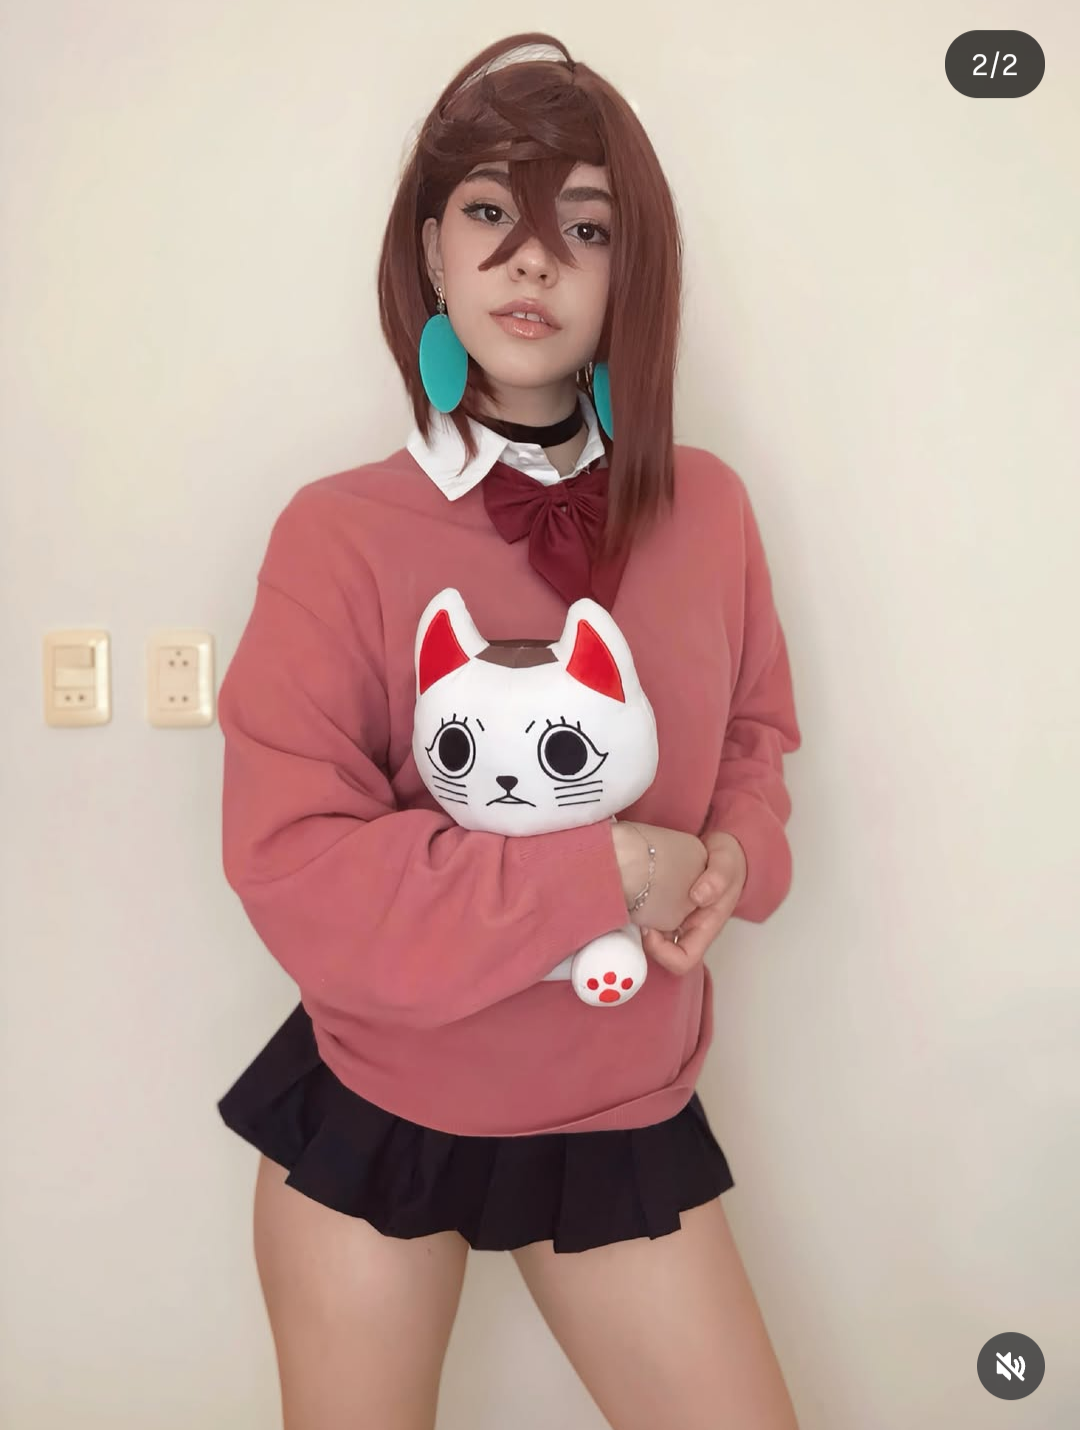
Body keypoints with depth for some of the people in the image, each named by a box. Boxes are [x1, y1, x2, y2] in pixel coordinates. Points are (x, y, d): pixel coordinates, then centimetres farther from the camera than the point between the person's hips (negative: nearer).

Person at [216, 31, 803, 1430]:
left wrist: (735, 857, -12)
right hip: (374, 1108, -2)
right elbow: (290, 864, -20)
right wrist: (607, 869, -23)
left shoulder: (705, 507, -5)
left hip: (626, 1115, 3)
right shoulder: (342, 532, -16)